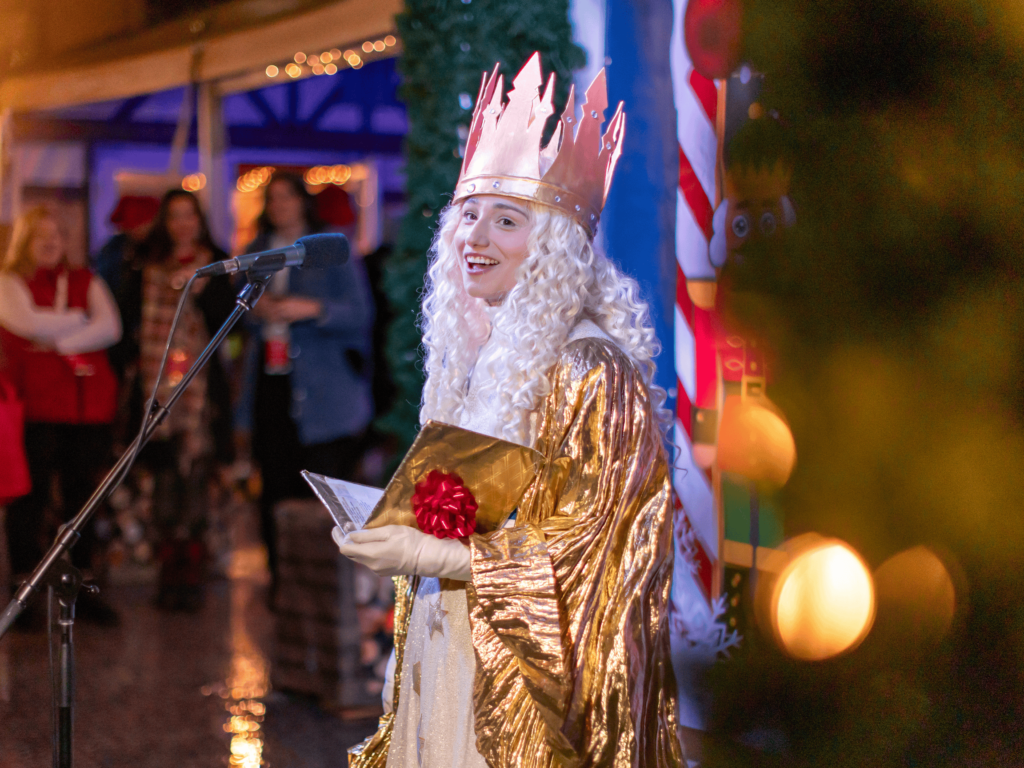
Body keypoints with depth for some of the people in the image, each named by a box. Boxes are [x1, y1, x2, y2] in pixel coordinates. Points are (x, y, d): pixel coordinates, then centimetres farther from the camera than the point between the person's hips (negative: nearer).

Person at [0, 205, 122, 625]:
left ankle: (82, 586, 13)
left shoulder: (86, 282, 18)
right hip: (36, 403, -4)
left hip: (90, 401, 4)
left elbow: (110, 327, 2)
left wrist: (59, 341, -7)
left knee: (81, 493, 6)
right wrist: (80, 321, -1)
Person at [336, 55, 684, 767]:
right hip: (442, 654, 7)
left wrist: (430, 555, -18)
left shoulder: (590, 369, -14)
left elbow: (585, 551, -17)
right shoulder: (476, 359, 9)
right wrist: (391, 534, 2)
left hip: (528, 679, -7)